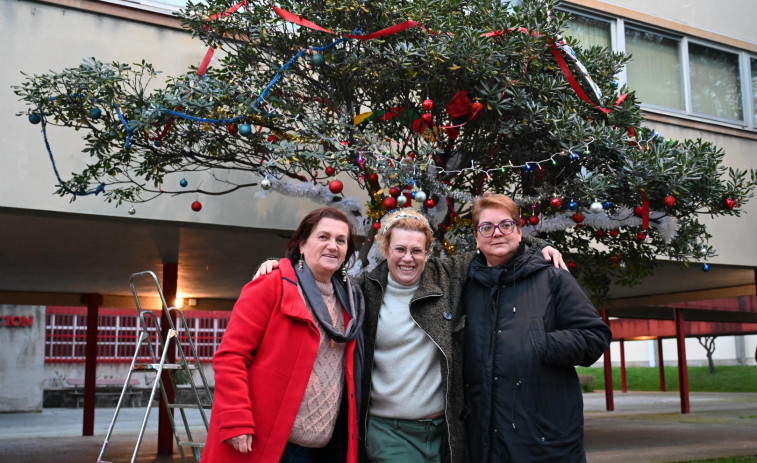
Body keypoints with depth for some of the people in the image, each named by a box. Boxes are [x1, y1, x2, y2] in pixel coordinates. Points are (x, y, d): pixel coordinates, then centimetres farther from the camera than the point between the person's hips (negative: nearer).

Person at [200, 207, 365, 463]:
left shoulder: (347, 301, 12)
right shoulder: (272, 285, -8)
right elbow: (230, 355, -12)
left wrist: (348, 434, 13)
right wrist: (236, 422, -18)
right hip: (260, 442, -6)